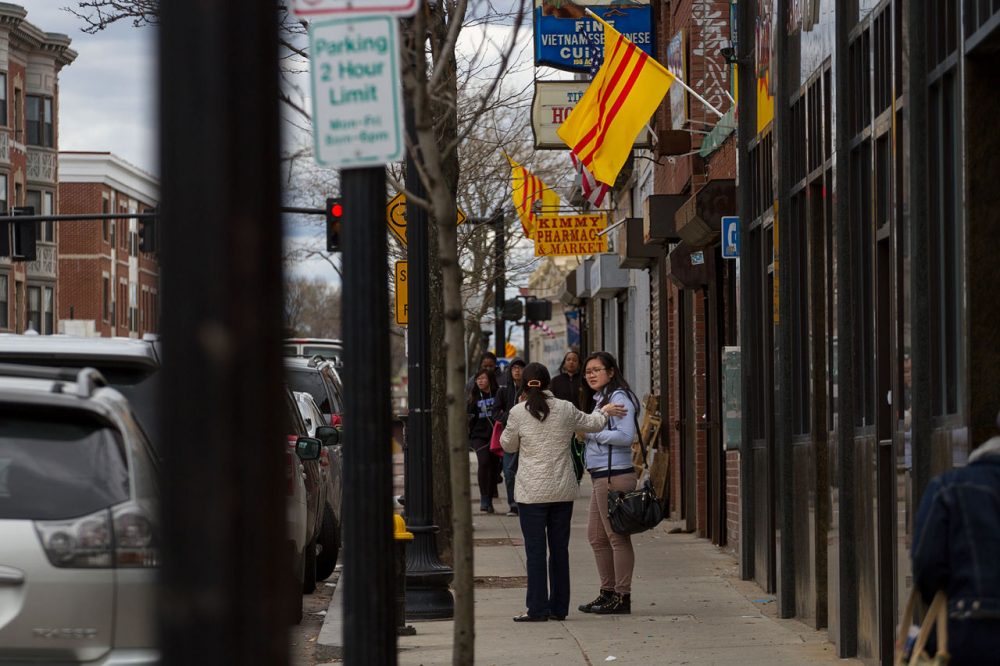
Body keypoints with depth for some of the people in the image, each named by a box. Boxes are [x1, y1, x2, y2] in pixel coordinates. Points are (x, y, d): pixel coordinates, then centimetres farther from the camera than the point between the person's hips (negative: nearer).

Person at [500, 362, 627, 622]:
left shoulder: (518, 413, -7)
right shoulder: (565, 410, 0)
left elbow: (509, 445, 7)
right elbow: (592, 424, 17)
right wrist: (605, 412, 38)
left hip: (532, 493, -3)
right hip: (563, 492, 3)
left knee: (535, 551, -1)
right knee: (559, 549, 11)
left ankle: (537, 609, -3)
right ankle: (559, 607, 15)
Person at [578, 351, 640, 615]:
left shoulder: (618, 397, -10)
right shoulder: (599, 399, 19)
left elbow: (625, 435, -20)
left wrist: (590, 431, -15)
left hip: (615, 476, -10)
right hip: (601, 477, 10)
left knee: (617, 538, -5)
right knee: (596, 536, 15)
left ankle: (621, 597, -1)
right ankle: (608, 592, 23)